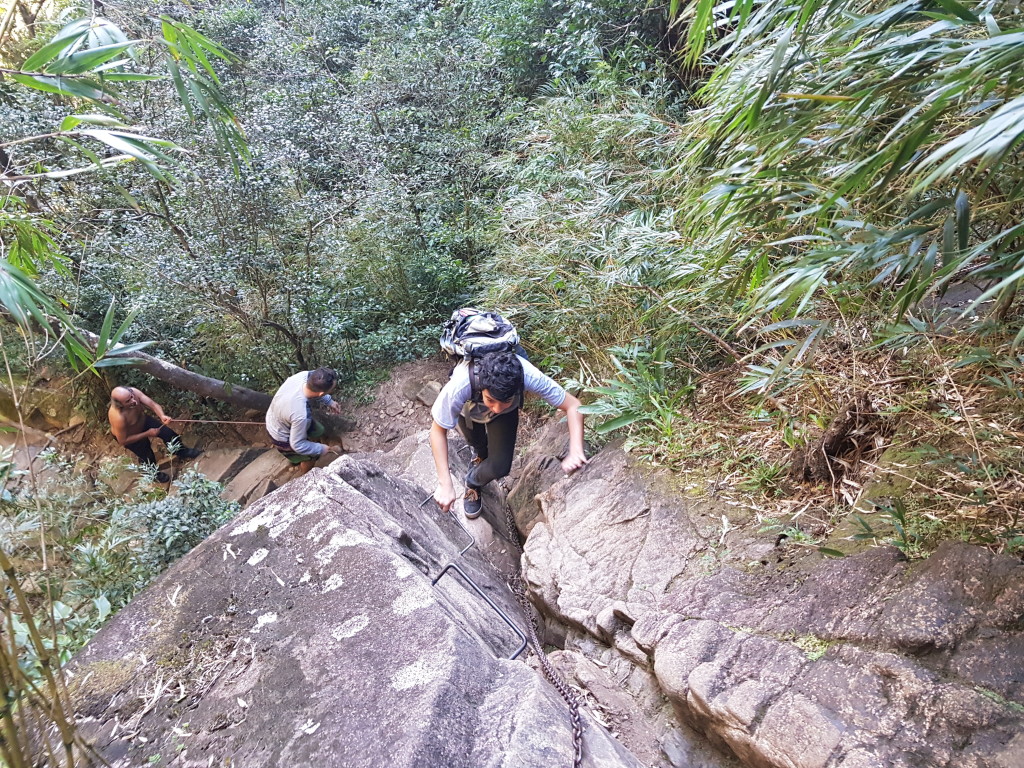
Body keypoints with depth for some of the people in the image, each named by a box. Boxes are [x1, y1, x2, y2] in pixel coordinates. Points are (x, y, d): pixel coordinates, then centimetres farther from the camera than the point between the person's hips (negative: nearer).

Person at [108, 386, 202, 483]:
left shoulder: (133, 391, -33)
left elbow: (153, 404, -31)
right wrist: (147, 434, -25)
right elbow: (123, 441, -31)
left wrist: (162, 416, -52)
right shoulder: (118, 418, -44)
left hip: (142, 420, 5)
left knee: (168, 433, 10)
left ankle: (182, 452, 41)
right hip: (128, 435, -5)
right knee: (148, 457, 10)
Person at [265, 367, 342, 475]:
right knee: (311, 457, 16)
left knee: (318, 430, 26)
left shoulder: (304, 375, -31)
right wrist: (325, 449, -19)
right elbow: (297, 445, -28)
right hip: (283, 438, -6)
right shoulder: (301, 415, -46)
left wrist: (329, 402, -5)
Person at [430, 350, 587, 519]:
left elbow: (573, 406, -33)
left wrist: (575, 451, -48)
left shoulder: (529, 376, -44)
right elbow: (438, 430, -30)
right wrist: (445, 484, -35)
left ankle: (472, 483, 23)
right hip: (468, 408, 0)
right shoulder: (460, 385, -46)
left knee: (500, 468, -10)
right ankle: (482, 457, 59)